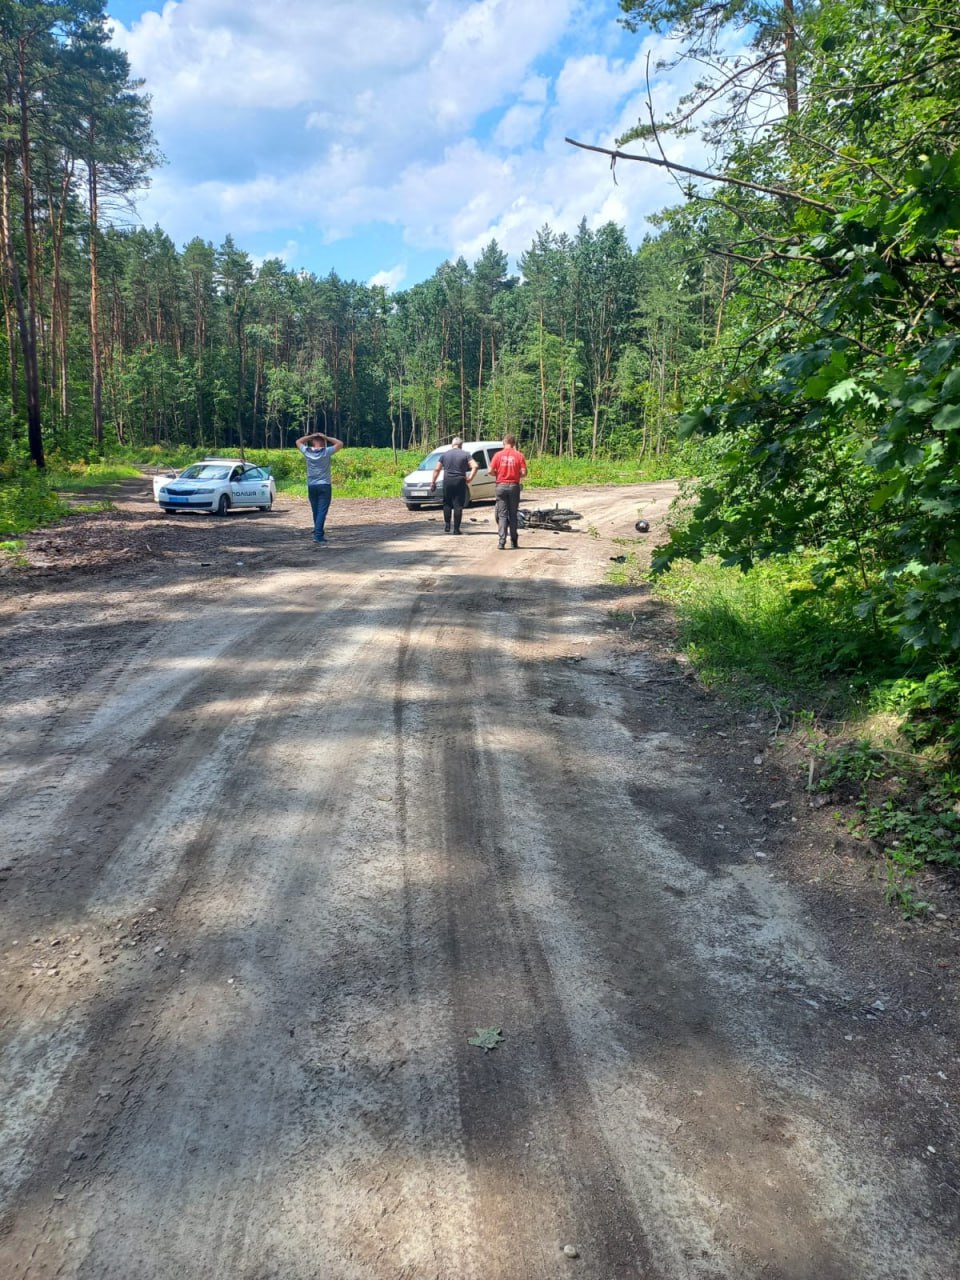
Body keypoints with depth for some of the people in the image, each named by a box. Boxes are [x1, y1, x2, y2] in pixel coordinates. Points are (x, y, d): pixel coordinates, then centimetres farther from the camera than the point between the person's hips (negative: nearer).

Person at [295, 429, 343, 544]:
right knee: (322, 512, -8)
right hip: (324, 486, -4)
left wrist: (311, 436, 13)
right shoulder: (326, 452, -7)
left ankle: (319, 534, 24)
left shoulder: (307, 452, 1)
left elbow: (298, 442, 19)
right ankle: (318, 536, -17)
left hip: (311, 486, 4)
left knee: (316, 512, 14)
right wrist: (326, 437, 3)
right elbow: (340, 443, 2)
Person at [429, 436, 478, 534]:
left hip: (447, 482, 1)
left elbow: (437, 469, 6)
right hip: (460, 482, -1)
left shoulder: (445, 454, 7)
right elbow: (475, 466, -10)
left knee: (447, 504, 15)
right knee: (458, 506, 2)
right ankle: (456, 529, 0)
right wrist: (469, 478, -4)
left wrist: (433, 482, 12)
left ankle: (447, 526, 9)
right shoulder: (465, 454, 2)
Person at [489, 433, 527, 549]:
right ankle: (513, 542, 13)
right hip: (514, 486, 0)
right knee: (513, 514, 10)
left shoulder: (498, 455, -2)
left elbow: (491, 471, -7)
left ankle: (502, 541, -6)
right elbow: (523, 472, -7)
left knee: (502, 515, 2)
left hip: (501, 486, 0)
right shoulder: (519, 455, -2)